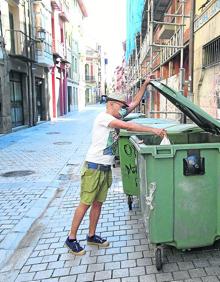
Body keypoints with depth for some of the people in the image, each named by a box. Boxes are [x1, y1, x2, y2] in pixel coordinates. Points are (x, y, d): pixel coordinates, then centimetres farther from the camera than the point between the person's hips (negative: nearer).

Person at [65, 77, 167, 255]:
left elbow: (135, 103, 13)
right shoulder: (103, 117, -16)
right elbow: (128, 126, -28)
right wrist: (153, 130, -28)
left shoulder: (117, 117, 9)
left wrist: (145, 84, 6)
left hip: (106, 168, 8)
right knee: (85, 204, 0)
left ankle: (92, 236, 28)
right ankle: (71, 238, 14)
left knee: (98, 203, 14)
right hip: (93, 167, -8)